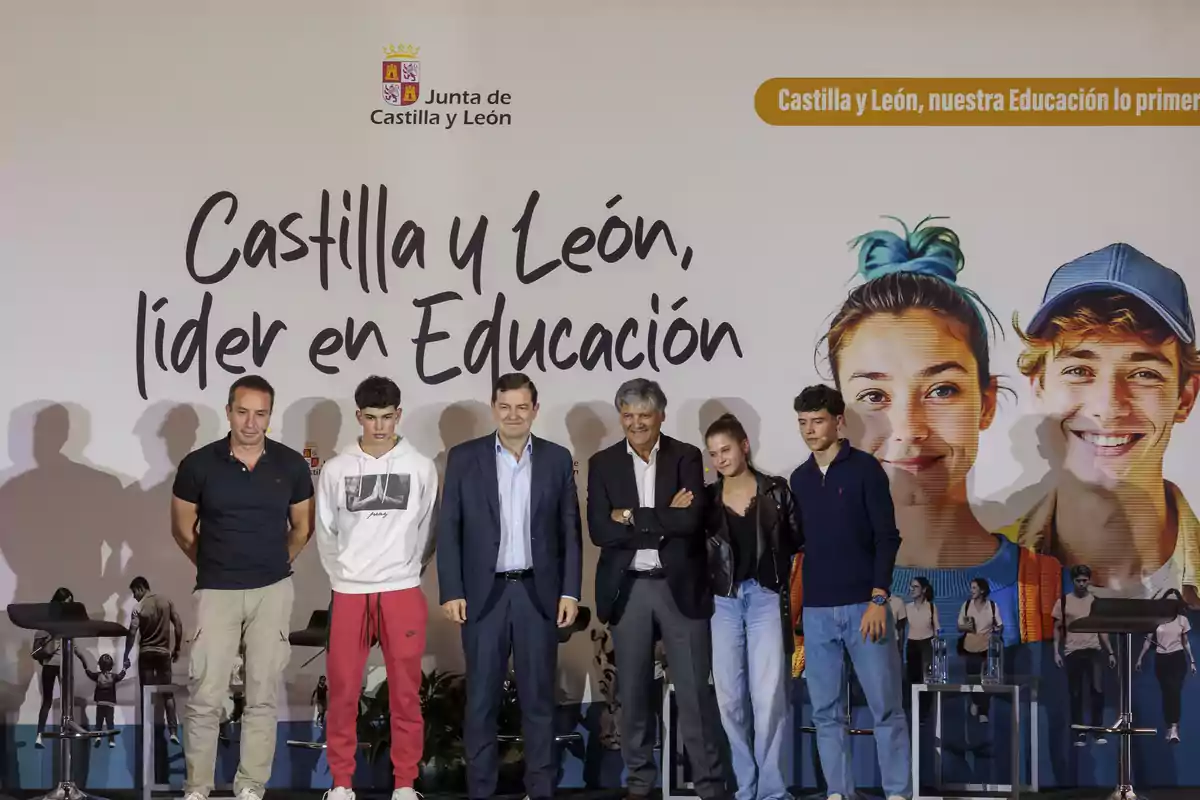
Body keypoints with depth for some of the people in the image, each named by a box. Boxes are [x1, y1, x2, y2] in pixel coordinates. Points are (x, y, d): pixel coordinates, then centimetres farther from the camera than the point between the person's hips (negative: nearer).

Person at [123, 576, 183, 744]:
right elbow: (178, 625, 0)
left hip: (146, 653, -3)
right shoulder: (166, 602, 1)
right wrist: (177, 649, 8)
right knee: (167, 692, 5)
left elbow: (132, 633, -15)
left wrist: (126, 657, -10)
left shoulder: (139, 608, -9)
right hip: (164, 653, 3)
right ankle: (173, 731, -5)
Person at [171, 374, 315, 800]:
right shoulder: (198, 464, -6)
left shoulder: (291, 464, -2)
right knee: (205, 696, -1)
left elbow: (302, 526, 12)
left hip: (273, 590, 1)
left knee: (263, 695, 6)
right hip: (216, 591, -1)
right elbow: (182, 529, 7)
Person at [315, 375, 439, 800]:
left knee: (405, 692, 4)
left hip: (403, 592, -1)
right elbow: (326, 533, 8)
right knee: (342, 690, 3)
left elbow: (428, 531, 6)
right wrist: (342, 576, 7)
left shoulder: (421, 468, 0)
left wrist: (406, 571, 6)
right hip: (349, 593, 1)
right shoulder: (336, 469, 2)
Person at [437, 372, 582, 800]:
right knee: (481, 698, 3)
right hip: (484, 593, -1)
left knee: (538, 696, 6)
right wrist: (451, 592, -6)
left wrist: (570, 591, -1)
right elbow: (448, 530, 1)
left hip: (539, 592, 1)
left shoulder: (558, 459, 5)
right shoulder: (463, 458, 2)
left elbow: (570, 531, 6)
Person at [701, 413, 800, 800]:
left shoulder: (776, 489, 3)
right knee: (730, 698, 3)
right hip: (723, 602, 3)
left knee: (769, 696, -8)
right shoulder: (708, 498, 9)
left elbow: (797, 539, 3)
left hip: (766, 598, -3)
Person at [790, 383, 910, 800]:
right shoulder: (799, 479, 11)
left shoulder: (865, 468, -3)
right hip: (816, 610, 5)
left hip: (864, 605, -4)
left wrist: (878, 599, -14)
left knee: (886, 707, -1)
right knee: (826, 711, 5)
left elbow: (887, 537, -6)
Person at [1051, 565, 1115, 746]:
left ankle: (1098, 729, 0)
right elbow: (1057, 629, 5)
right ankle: (1080, 732, 11)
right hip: (1072, 652, -1)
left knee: (1098, 689, -12)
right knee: (1076, 694, 3)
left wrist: (1110, 652, 8)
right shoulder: (1064, 601, 2)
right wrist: (1056, 652, -4)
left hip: (1093, 651, 1)